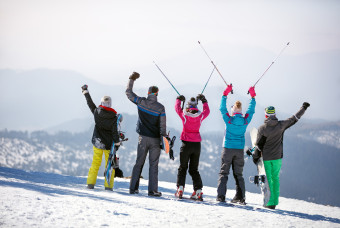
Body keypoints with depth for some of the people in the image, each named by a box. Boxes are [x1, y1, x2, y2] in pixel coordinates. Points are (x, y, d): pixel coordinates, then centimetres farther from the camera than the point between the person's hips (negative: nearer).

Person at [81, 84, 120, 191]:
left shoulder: (96, 112, -7)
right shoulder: (114, 117, -14)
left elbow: (90, 103, 8)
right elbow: (115, 132, -12)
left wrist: (85, 91, 20)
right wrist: (117, 143, -3)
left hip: (97, 142, 3)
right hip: (108, 144, -3)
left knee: (95, 162, 12)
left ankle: (90, 183, 9)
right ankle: (108, 185, 2)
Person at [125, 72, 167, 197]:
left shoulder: (141, 102, -3)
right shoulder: (160, 107, -8)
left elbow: (128, 92, 9)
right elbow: (162, 125, -7)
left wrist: (132, 79, 20)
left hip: (143, 138, 2)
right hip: (155, 139, -2)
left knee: (139, 163, 9)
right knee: (153, 165, 2)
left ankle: (133, 188, 7)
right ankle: (152, 190, -1)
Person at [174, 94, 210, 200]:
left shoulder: (184, 115, -9)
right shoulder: (200, 116, -3)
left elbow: (177, 108, 11)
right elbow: (207, 111, 19)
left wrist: (179, 99, 30)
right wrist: (204, 101, 33)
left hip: (186, 143, -2)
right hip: (197, 144, 2)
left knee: (183, 168, 10)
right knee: (194, 169, 11)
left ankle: (180, 188, -3)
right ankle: (198, 191, 0)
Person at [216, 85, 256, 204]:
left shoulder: (229, 119, -11)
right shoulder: (245, 120, -4)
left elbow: (222, 108, 1)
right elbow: (251, 110, 11)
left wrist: (225, 94, 5)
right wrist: (252, 97, 21)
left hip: (228, 149, -3)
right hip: (239, 150, 3)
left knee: (223, 172, 2)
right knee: (238, 174, 9)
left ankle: (221, 195, -8)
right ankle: (240, 197, 4)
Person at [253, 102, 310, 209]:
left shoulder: (262, 128, -11)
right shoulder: (281, 125, -6)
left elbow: (258, 144, -6)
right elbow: (294, 119, 6)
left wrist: (256, 156, 9)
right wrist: (304, 107, 18)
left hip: (266, 157, -2)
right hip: (277, 156, 2)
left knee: (268, 178, 3)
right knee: (275, 177, 13)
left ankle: (269, 202, -1)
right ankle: (275, 201, 12)